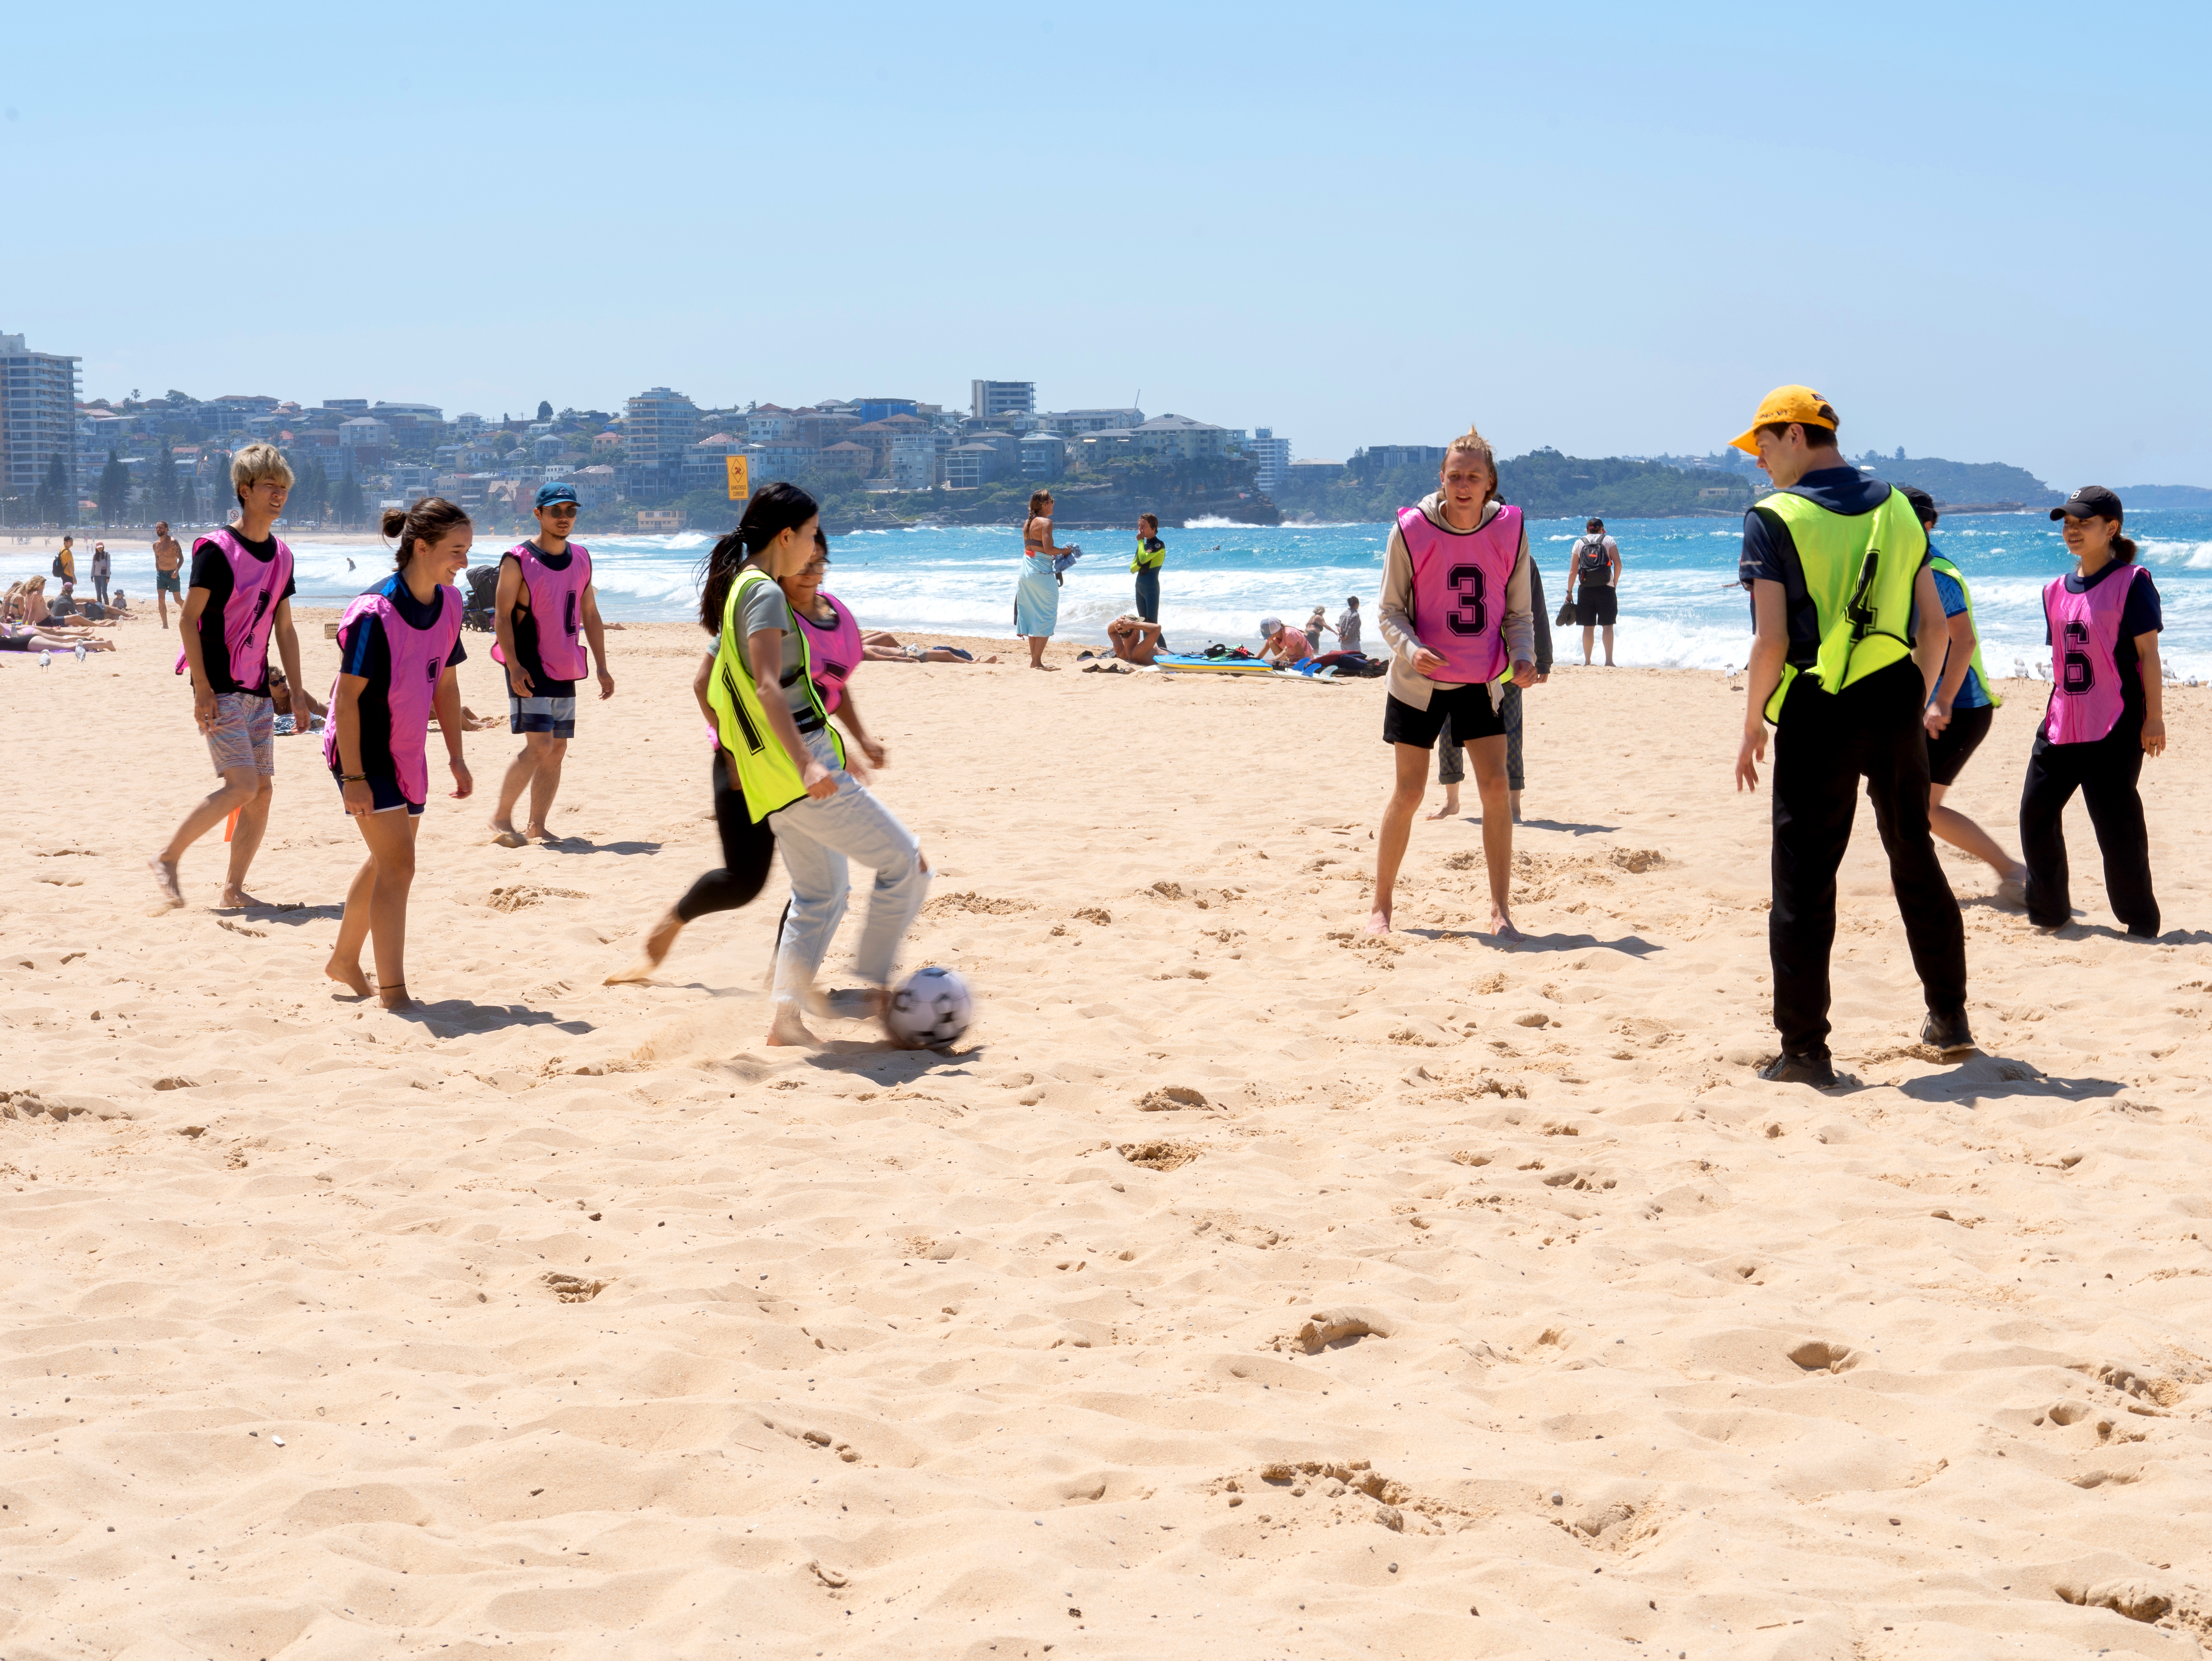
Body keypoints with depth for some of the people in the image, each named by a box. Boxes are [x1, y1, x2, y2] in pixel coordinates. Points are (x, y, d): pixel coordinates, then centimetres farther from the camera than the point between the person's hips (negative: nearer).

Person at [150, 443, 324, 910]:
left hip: (258, 691, 7)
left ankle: (234, 888, 11)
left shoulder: (281, 556, 11)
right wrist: (202, 689, -17)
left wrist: (298, 691, 13)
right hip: (220, 690, -7)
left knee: (262, 790, 3)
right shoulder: (217, 549, -11)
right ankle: (168, 859, -2)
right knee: (242, 785, -16)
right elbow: (188, 617, -12)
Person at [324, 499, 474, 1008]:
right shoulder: (375, 613, -23)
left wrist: (457, 757, 10)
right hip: (365, 752, -8)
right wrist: (353, 776, -22)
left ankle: (344, 961, 37)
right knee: (398, 863, -12)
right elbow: (346, 697, -21)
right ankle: (392, 990, -6)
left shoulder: (448, 604, 0)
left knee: (386, 861, 18)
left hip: (407, 753, 8)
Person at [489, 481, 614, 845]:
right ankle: (501, 818, -5)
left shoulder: (581, 559, 11)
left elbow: (590, 616, 17)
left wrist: (602, 667, 12)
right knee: (539, 745, -15)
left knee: (557, 750, 6)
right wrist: (514, 666, -19)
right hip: (530, 669, -6)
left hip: (566, 670, 6)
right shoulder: (518, 561, -8)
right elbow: (502, 616, -10)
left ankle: (537, 826, 13)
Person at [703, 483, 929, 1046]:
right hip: (800, 772, -10)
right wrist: (806, 764, -34)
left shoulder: (741, 589, 17)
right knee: (907, 863, -3)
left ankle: (786, 1018, 14)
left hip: (774, 783, 10)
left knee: (820, 896, 18)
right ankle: (876, 987, 0)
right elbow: (768, 688, -24)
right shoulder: (765, 593, -12)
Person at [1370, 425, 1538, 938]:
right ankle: (1381, 908, 12)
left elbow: (1518, 612, 4)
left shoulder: (1510, 531, -5)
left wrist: (1523, 656, -14)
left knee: (1496, 786, -6)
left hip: (1482, 680, 2)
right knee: (1407, 793, -1)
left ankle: (1501, 911, 2)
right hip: (1419, 682, -2)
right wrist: (1411, 649, -25)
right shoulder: (1411, 531, -12)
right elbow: (1391, 611, -6)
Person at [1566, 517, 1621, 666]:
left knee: (1588, 627, 5)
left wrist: (1569, 592, 10)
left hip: (1586, 589, 1)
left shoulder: (1579, 543, 9)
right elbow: (1618, 563, -5)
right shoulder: (1609, 540, 6)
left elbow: (1573, 571, 5)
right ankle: (1609, 661, -6)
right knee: (1608, 625, 1)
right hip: (1606, 588, -1)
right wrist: (1615, 584, 4)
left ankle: (1587, 662, 6)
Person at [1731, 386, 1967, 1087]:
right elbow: (1936, 626, 10)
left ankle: (1804, 1051, 0)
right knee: (1917, 863, 20)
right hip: (1895, 706, 5)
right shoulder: (1896, 508, 9)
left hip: (1820, 714, -5)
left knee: (1803, 883, 1)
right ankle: (1949, 1018, 30)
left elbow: (1773, 640, -14)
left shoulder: (1775, 518, -7)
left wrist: (1753, 725, -3)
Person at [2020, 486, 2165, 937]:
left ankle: (2140, 918, 6)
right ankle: (2050, 912, 18)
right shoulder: (2057, 590, 13)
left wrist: (2154, 715, -11)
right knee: (2036, 811, 5)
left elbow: (2148, 652, -8)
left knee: (2116, 822, -6)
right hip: (2063, 723, 7)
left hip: (2115, 726, -7)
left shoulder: (2132, 582, -7)